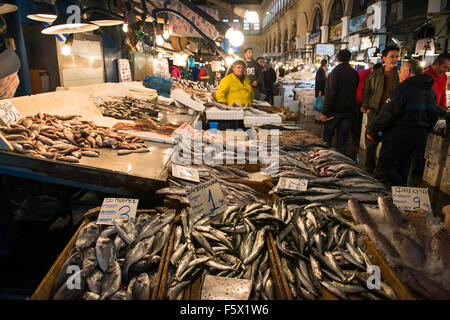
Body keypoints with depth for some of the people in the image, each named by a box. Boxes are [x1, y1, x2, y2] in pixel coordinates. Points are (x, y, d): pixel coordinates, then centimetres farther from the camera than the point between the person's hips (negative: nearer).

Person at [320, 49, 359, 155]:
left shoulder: (335, 72, -13)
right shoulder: (355, 73, 3)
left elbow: (330, 95, -16)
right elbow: (357, 93, 9)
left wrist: (324, 112, -14)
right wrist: (353, 108, 18)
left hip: (335, 110, -5)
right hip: (349, 111, 5)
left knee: (327, 135, 9)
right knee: (343, 137, 11)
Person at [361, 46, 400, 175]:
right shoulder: (374, 74, 6)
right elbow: (365, 92, 13)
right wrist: (367, 108, 4)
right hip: (375, 113, 1)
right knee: (370, 143, 6)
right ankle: (369, 168, 24)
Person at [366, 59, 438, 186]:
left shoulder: (403, 89, -17)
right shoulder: (431, 92, 12)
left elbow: (387, 114, -20)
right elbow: (433, 117, 19)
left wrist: (372, 131, -11)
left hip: (398, 137, -9)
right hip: (419, 137, 9)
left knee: (386, 165, 0)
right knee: (403, 167, 20)